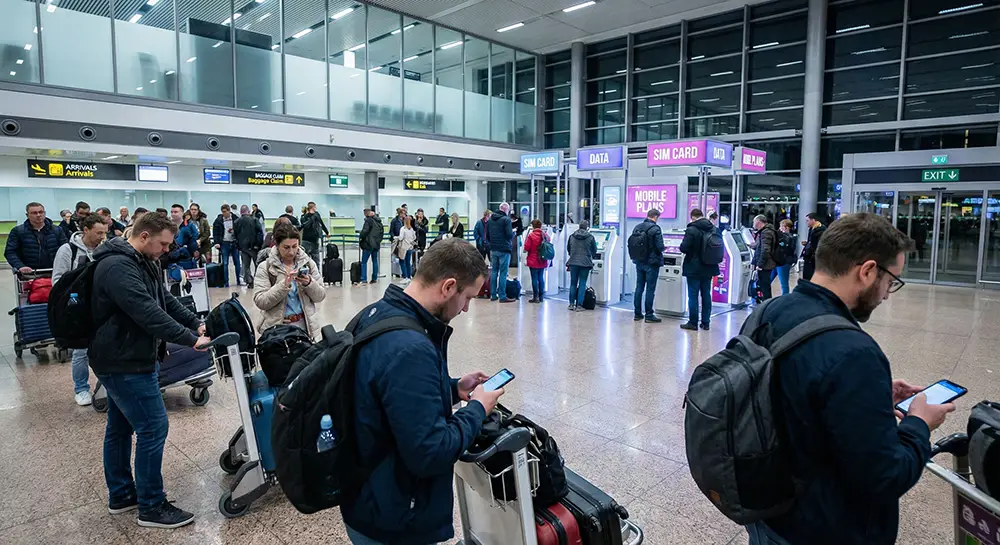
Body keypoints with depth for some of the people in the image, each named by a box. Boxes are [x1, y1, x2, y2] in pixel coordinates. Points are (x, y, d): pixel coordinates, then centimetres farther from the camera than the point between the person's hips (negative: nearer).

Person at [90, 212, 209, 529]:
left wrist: (197, 323, 0)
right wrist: (190, 340, -29)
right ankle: (151, 507, 7)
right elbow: (148, 313, -31)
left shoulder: (142, 263, 10)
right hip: (125, 362, -11)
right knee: (153, 429, -5)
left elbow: (166, 301, 12)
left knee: (120, 428, 19)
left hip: (122, 359, 11)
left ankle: (121, 495, 33)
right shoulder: (118, 267, -24)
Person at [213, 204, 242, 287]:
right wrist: (217, 242, -11)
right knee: (225, 264, 1)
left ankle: (238, 281, 17)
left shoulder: (235, 219, -3)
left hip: (234, 243, 0)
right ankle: (226, 282, 6)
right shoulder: (218, 220, -2)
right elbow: (215, 232, 0)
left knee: (237, 263, 7)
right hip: (224, 243, 0)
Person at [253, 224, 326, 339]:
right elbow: (260, 301, -12)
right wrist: (284, 285, -23)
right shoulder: (265, 267, -4)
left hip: (304, 325, 2)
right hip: (276, 328, -2)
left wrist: (309, 283, -17)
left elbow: (321, 296, 2)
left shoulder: (308, 263, 2)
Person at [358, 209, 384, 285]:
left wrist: (360, 238, -4)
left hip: (368, 244, -7)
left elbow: (364, 231, -19)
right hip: (376, 244, 8)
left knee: (364, 262, -3)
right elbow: (382, 231, 18)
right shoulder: (379, 220, 11)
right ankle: (374, 278, 17)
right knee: (375, 261, 14)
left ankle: (364, 279, -9)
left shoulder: (368, 220, -14)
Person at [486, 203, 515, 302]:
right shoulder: (506, 220, -11)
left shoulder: (490, 220, 10)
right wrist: (513, 232, 4)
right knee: (503, 273, -3)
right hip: (504, 250, -6)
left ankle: (493, 295, 15)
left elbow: (487, 235, 14)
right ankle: (502, 296, -2)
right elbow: (509, 235, -16)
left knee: (493, 271, 12)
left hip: (493, 250, 6)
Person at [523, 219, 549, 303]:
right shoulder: (545, 235, 4)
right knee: (541, 278, 13)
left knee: (534, 278, 1)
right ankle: (541, 296, 17)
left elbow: (526, 249, -16)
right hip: (543, 262, 5)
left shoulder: (531, 235, -14)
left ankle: (536, 297, 2)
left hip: (533, 261, -5)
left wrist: (525, 250, 4)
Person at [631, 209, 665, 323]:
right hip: (651, 262, -6)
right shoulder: (655, 229, -14)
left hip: (639, 262, 6)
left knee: (639, 287, 12)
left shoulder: (637, 228, 6)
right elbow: (660, 247, -17)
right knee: (650, 289, 0)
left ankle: (638, 313, 17)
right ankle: (649, 315, 4)